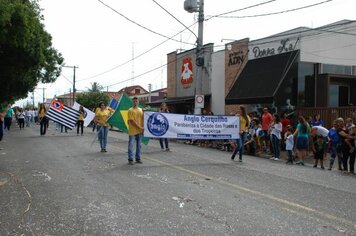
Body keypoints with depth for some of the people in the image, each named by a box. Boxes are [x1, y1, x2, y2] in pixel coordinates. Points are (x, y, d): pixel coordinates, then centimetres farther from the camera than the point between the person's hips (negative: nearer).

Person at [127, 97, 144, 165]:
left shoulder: (141, 110, 11)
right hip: (132, 131, -5)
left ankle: (138, 158, 18)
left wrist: (142, 127, -1)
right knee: (131, 145, -3)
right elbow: (131, 121, -13)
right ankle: (130, 159, 2)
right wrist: (139, 127, -16)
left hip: (140, 131, 5)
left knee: (139, 145, 10)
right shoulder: (130, 110, -6)